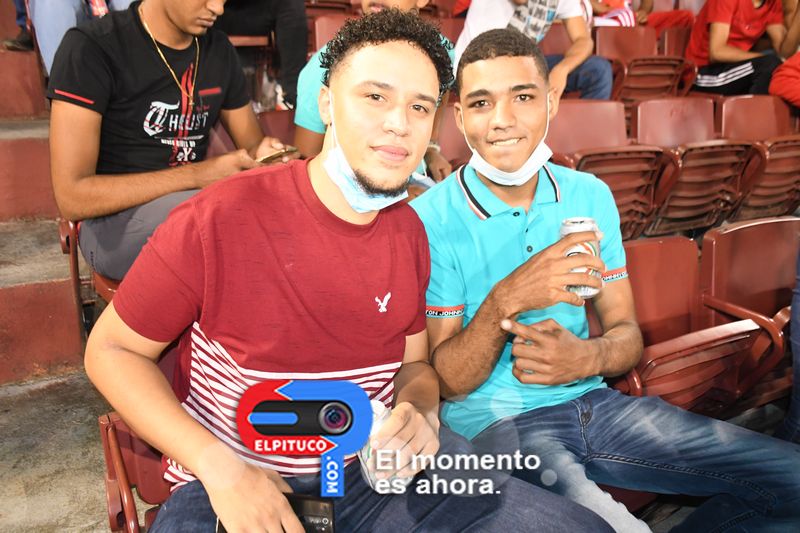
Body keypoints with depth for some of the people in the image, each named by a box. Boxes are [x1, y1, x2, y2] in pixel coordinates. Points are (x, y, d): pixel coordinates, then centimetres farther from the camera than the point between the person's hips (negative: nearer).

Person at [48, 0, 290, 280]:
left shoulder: (219, 48, 8)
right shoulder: (91, 48, -10)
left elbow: (250, 143, 14)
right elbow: (72, 197, -16)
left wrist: (263, 154, -12)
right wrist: (199, 175, -24)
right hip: (115, 221, -5)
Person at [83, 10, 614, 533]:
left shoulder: (408, 230, 1)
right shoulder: (219, 219, -15)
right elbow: (112, 350, -6)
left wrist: (421, 415, -10)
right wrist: (219, 467, -17)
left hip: (375, 474, 4)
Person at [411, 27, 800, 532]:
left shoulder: (590, 196, 4)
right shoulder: (431, 221, -12)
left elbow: (626, 334, 7)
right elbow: (444, 383, -10)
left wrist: (587, 357, -17)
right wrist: (505, 302, -28)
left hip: (592, 399, 6)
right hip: (492, 421, -5)